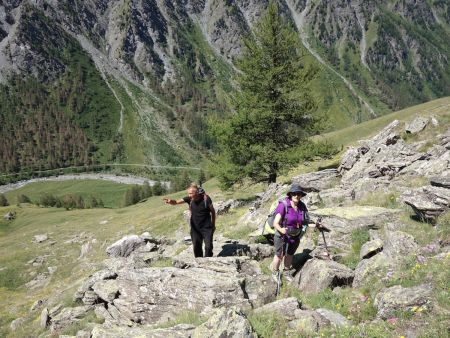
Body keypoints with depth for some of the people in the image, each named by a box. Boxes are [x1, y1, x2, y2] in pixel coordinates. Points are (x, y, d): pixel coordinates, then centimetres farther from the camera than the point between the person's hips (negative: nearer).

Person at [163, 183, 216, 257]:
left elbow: (213, 211, -4)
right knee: (196, 247, 9)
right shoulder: (189, 199, -11)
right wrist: (170, 201, -44)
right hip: (195, 228, 3)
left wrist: (213, 225, 5)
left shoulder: (206, 199, -18)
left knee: (208, 247, -3)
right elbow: (176, 202, -19)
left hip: (206, 227, -3)